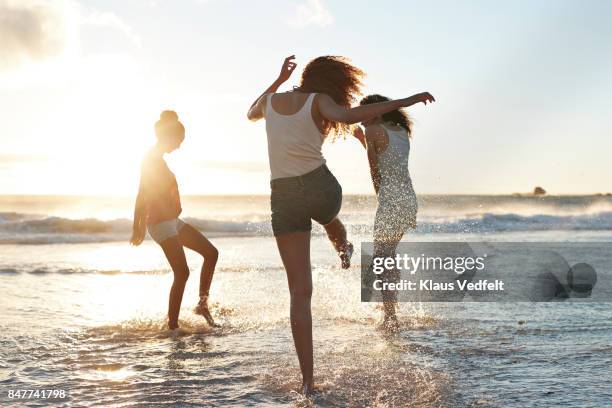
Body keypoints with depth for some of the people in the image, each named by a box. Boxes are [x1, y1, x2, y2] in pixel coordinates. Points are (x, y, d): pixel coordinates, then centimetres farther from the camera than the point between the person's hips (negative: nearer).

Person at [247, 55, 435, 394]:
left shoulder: (271, 100, 10)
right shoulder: (319, 101, -4)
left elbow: (251, 114, 34)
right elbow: (346, 116, -27)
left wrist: (279, 79, 38)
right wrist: (403, 102, -24)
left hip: (283, 198, 2)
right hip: (321, 188, -2)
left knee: (300, 292, 2)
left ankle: (308, 380, -4)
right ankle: (343, 249, 75)